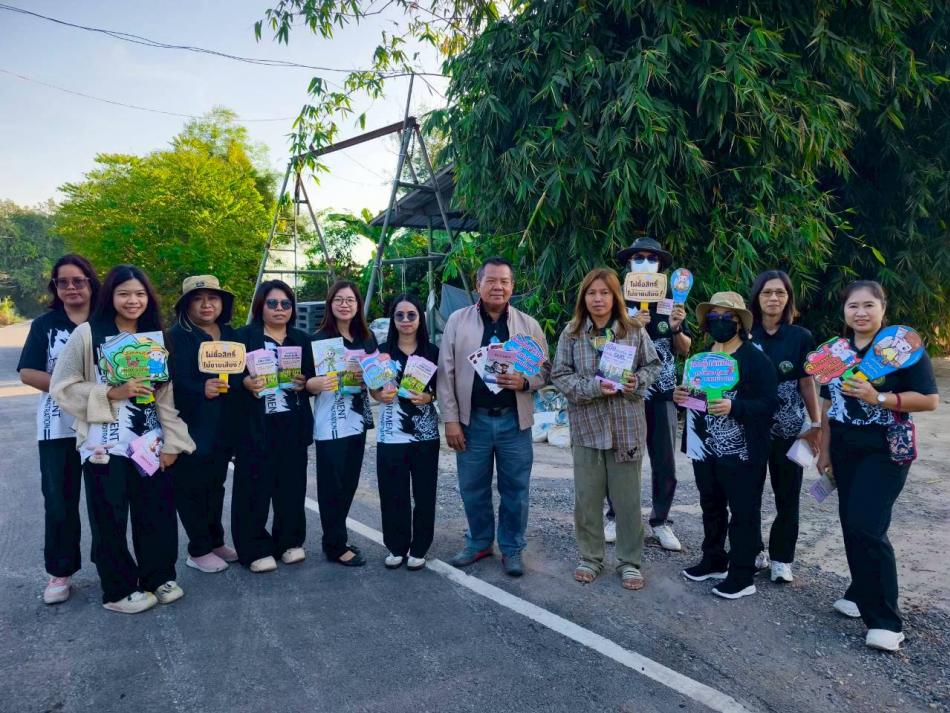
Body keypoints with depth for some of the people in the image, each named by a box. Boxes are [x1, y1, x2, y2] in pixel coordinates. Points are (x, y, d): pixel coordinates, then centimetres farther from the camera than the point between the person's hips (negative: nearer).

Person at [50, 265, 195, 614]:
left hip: (150, 442, 4)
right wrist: (112, 393, -17)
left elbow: (166, 393, 7)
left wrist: (171, 442, 3)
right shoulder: (87, 333, -5)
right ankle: (119, 590, 21)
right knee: (110, 518, 6)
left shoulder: (155, 336, 9)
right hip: (106, 444, -4)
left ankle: (159, 576, 27)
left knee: (158, 512, 8)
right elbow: (62, 388, -5)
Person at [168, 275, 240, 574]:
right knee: (192, 488, 3)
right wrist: (201, 389, -33)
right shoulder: (177, 336, -9)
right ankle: (198, 550, 16)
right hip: (191, 425, -6)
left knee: (216, 485, 15)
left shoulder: (229, 333, 11)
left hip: (222, 425, 6)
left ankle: (216, 541, 28)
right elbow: (174, 381, -18)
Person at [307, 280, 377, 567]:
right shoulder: (319, 339, -9)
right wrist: (316, 383, -32)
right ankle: (335, 546, 13)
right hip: (330, 424, -6)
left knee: (350, 483, 13)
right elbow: (307, 381, -11)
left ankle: (337, 537, 28)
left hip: (358, 420, 6)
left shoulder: (367, 337, 8)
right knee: (333, 486, 1)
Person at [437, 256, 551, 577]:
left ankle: (512, 549, 25)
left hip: (514, 420, 0)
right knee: (473, 488, 11)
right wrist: (450, 419, -5)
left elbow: (545, 369, 6)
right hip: (472, 419, 0)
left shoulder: (528, 325, 3)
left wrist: (524, 381, -16)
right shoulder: (457, 320, 1)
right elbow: (446, 372, -1)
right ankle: (479, 542, 31)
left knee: (515, 489, 8)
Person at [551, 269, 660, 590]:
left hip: (627, 425, 0)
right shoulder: (571, 333, 0)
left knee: (628, 497, 7)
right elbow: (559, 375, -3)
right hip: (586, 424, 0)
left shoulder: (634, 331, 1)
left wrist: (637, 380, -12)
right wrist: (593, 387, -17)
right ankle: (590, 557, 26)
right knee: (587, 496, 9)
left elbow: (653, 365, 9)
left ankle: (630, 561, 23)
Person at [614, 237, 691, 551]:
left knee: (665, 463, 5)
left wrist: (676, 328, -10)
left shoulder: (670, 302, 7)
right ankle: (615, 517, 20)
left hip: (662, 394, 2)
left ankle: (660, 521, 18)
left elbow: (684, 350, 10)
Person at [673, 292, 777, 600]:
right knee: (711, 507, 18)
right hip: (705, 450, 7)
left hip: (741, 453, -7)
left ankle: (742, 576, 12)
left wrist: (733, 407, -30)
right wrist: (680, 395, 0)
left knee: (743, 512, 2)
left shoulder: (756, 359, -9)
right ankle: (713, 561, 33)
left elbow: (768, 404, -16)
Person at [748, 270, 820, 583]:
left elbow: (807, 383, 3)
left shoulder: (801, 337, 0)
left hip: (790, 428, 0)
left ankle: (781, 559, 21)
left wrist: (816, 424, 1)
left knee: (787, 495, 7)